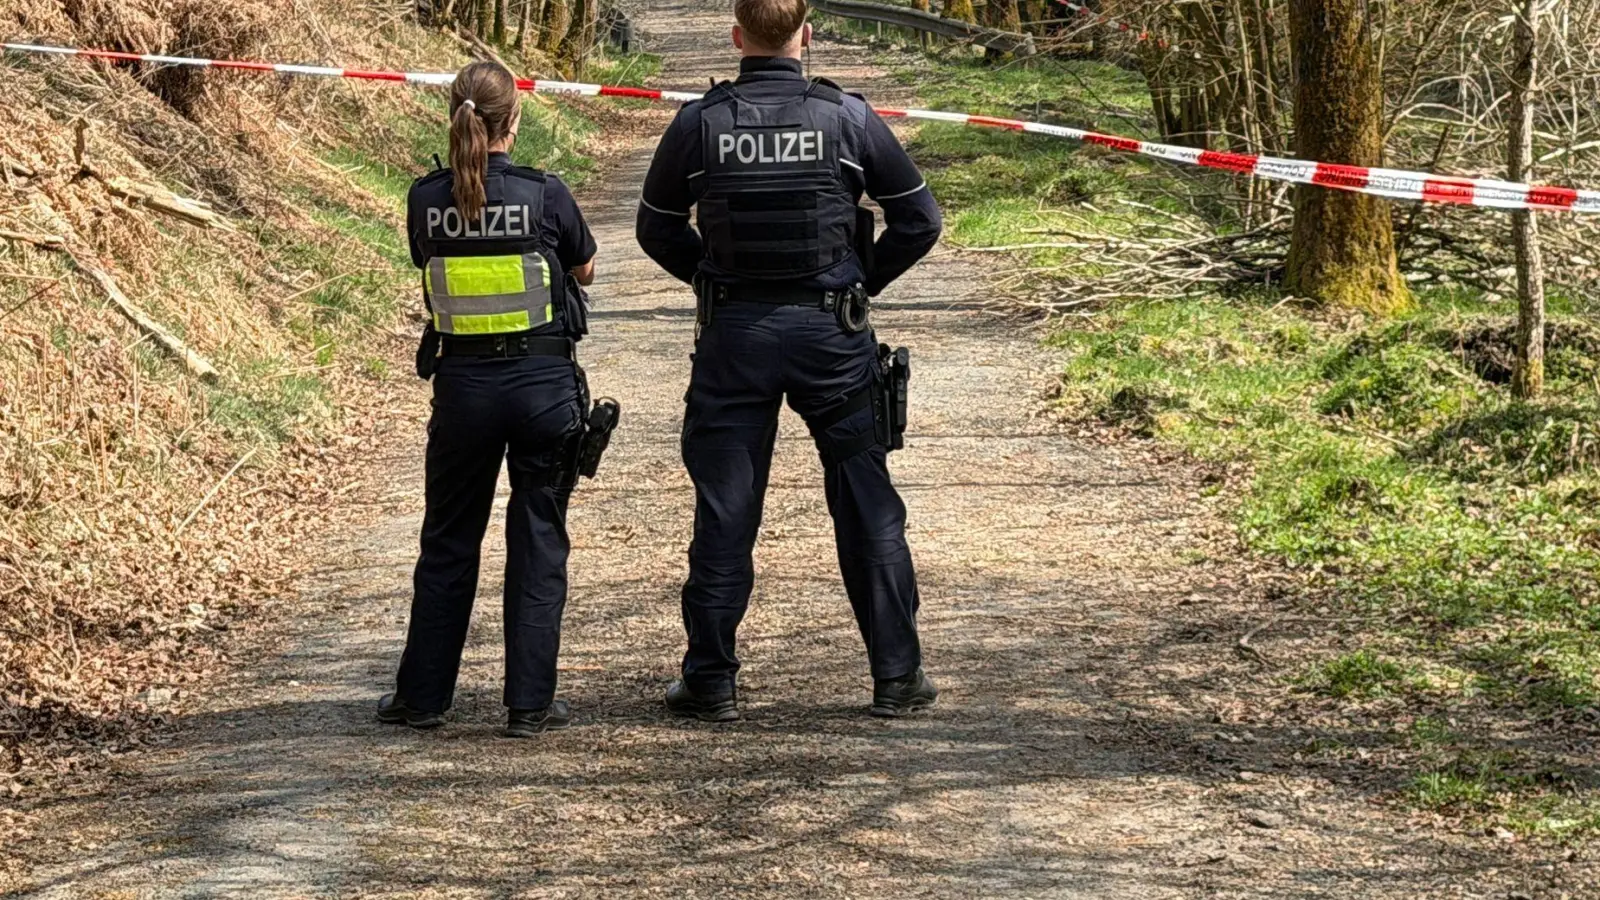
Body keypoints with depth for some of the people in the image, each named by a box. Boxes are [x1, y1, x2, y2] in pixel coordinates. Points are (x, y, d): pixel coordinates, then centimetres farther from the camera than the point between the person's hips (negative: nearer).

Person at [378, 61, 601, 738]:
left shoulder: (426, 198, -5)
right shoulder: (545, 193, -11)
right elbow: (584, 271, 7)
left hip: (463, 383, 2)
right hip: (544, 382, -2)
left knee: (448, 542, 15)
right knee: (538, 543, 6)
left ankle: (423, 695, 21)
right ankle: (530, 704, 6)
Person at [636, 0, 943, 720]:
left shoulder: (698, 124, -3)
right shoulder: (848, 119, -5)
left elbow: (657, 229, 8)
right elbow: (919, 219, 2)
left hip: (733, 335, 0)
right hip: (833, 335, 0)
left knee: (724, 511, 7)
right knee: (867, 505, 7)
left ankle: (711, 681, 11)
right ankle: (897, 677, 11)